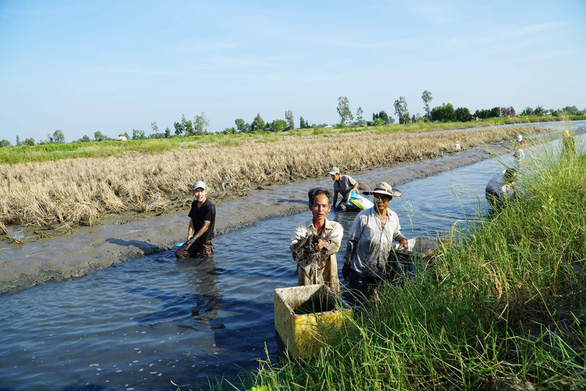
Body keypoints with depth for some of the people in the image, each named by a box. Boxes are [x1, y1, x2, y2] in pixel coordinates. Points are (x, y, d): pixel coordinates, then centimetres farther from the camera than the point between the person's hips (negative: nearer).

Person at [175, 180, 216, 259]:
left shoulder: (210, 206, -19)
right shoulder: (194, 204, 5)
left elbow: (205, 226, -18)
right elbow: (192, 221, 10)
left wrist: (193, 239, -15)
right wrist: (189, 235, -5)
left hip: (206, 239, -6)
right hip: (196, 237, 6)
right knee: (179, 254, 0)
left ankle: (209, 250, 20)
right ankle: (197, 250, 21)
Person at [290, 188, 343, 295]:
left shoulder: (336, 227, 0)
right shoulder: (302, 226, 2)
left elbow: (335, 246, -20)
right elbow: (293, 247, -17)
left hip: (328, 278, 0)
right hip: (306, 279, 0)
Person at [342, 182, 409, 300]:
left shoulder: (394, 217, 1)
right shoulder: (363, 217, -14)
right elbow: (352, 241, -6)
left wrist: (402, 239, 1)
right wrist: (347, 264, -4)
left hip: (383, 272, 4)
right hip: (360, 271, -4)